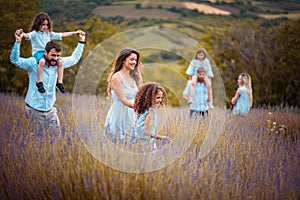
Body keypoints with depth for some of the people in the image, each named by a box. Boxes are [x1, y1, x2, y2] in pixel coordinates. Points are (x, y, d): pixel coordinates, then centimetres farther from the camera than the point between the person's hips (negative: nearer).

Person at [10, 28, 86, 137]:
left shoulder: (57, 64, 2)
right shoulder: (34, 63, -13)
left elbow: (74, 59, 17)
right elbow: (15, 60, -24)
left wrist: (81, 42, 14)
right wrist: (18, 41, -37)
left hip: (50, 110, 5)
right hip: (34, 110, -4)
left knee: (57, 136, 6)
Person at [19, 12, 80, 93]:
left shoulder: (49, 33, 17)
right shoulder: (34, 33, 0)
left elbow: (61, 35, 19)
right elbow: (28, 36, -21)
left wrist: (74, 33, 17)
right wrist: (23, 34, -46)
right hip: (38, 52, -6)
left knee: (60, 62, -17)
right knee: (42, 61, -39)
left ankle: (59, 82, -7)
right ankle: (39, 82, -32)